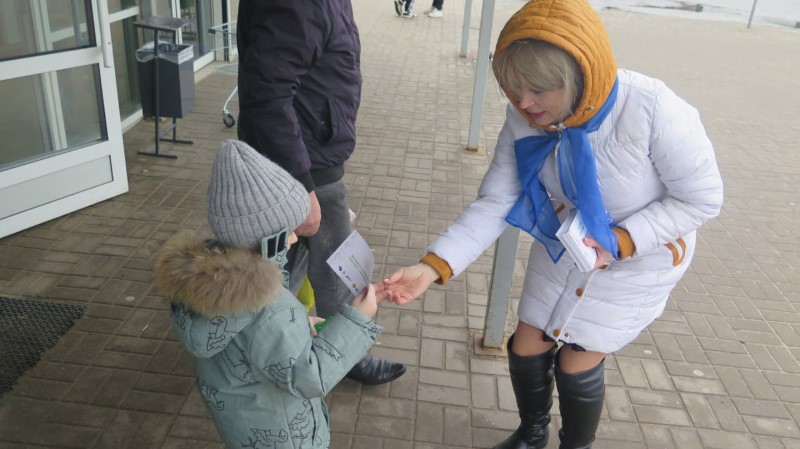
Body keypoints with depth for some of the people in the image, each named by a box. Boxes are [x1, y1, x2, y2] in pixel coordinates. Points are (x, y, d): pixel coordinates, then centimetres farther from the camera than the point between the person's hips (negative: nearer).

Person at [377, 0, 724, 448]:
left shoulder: (653, 110, -35)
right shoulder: (525, 119, -21)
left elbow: (702, 198, -21)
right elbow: (494, 204, -20)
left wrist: (621, 242, -29)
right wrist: (432, 267, -32)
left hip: (640, 256, -4)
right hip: (562, 245, 4)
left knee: (576, 363, 5)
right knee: (526, 350, 11)